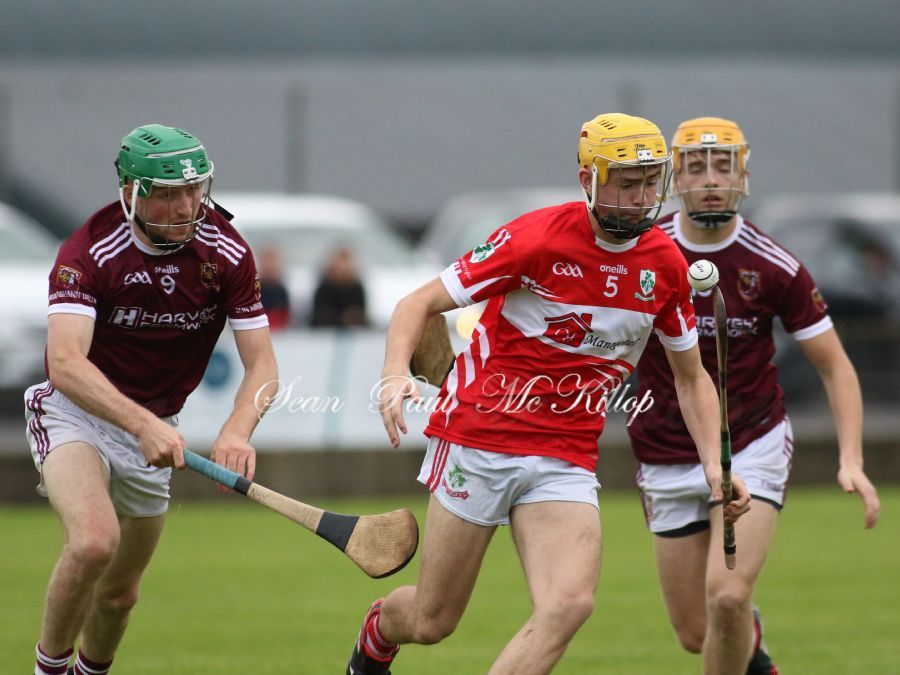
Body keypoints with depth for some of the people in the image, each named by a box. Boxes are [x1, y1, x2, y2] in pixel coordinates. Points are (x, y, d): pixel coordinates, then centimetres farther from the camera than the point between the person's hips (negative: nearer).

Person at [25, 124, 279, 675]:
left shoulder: (228, 253, -12)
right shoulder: (89, 251, -24)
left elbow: (262, 365, -12)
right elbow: (65, 363, -37)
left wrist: (237, 431, -34)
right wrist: (143, 424, -51)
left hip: (154, 431, 5)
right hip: (76, 416, -5)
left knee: (120, 594, 12)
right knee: (94, 543, -32)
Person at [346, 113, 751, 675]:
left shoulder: (666, 265, 2)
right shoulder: (540, 237, -13)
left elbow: (692, 376, 17)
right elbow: (420, 305, -9)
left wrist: (714, 464, 3)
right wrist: (396, 375, -28)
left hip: (567, 461, 3)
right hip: (478, 443, -3)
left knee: (571, 603, -22)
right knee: (432, 622, 6)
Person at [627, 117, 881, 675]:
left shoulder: (775, 267, -11)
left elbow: (835, 366, -3)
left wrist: (852, 461, -15)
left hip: (753, 447, -2)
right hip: (669, 460, 2)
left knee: (728, 596, -24)